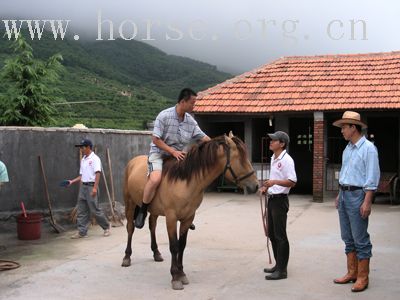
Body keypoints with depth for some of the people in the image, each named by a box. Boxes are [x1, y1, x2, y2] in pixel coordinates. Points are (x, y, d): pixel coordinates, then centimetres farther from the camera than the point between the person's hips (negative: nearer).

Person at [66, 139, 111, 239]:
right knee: (82, 211, 6)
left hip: (91, 186, -8)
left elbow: (97, 173, -17)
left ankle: (106, 227, 12)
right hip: (83, 186, 8)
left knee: (95, 210, -4)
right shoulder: (83, 160, 17)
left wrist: (95, 188, -24)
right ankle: (82, 232, 10)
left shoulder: (95, 158, -9)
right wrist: (72, 181, 9)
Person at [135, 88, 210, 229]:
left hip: (179, 155, 6)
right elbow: (156, 139, -16)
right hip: (159, 153, -6)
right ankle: (142, 211, -12)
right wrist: (173, 151, -21)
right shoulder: (164, 116, -15)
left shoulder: (191, 121, 1)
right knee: (155, 179, -33)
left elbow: (203, 137, 3)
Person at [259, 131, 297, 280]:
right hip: (271, 199, 10)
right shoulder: (273, 159, 13)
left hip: (280, 200, -10)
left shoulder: (286, 160, -16)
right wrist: (266, 187, 9)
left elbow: (292, 182, -21)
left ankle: (282, 270, 2)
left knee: (280, 236, -4)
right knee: (272, 234, 16)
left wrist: (275, 182, -31)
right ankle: (278, 265, 27)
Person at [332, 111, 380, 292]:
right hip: (344, 195, 9)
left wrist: (367, 202, -20)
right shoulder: (348, 148, 13)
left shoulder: (368, 148, -12)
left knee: (360, 238, -3)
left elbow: (372, 178, -16)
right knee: (348, 237, 13)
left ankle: (362, 278, 4)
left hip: (357, 195, -9)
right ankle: (351, 273, 23)